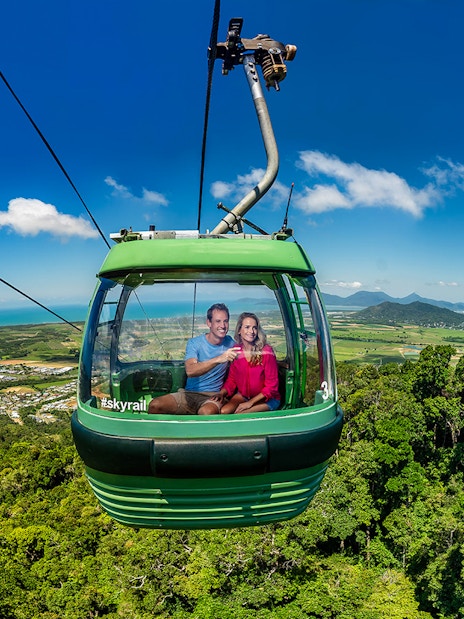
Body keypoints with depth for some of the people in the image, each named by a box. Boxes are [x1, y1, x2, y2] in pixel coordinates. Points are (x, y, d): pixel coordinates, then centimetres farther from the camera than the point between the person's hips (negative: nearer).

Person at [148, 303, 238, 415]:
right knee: (154, 405, -19)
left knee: (206, 412, -38)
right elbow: (190, 371, -22)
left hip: (212, 396, -1)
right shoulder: (194, 343, -3)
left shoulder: (230, 344, 2)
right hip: (189, 393, 2)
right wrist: (218, 359, -34)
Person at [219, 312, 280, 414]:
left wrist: (251, 402, -18)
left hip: (267, 399, -4)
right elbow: (231, 379, 6)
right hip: (243, 395, 4)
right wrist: (221, 393, -13)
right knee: (223, 411, -23)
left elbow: (271, 386, -13)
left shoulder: (266, 351, -15)